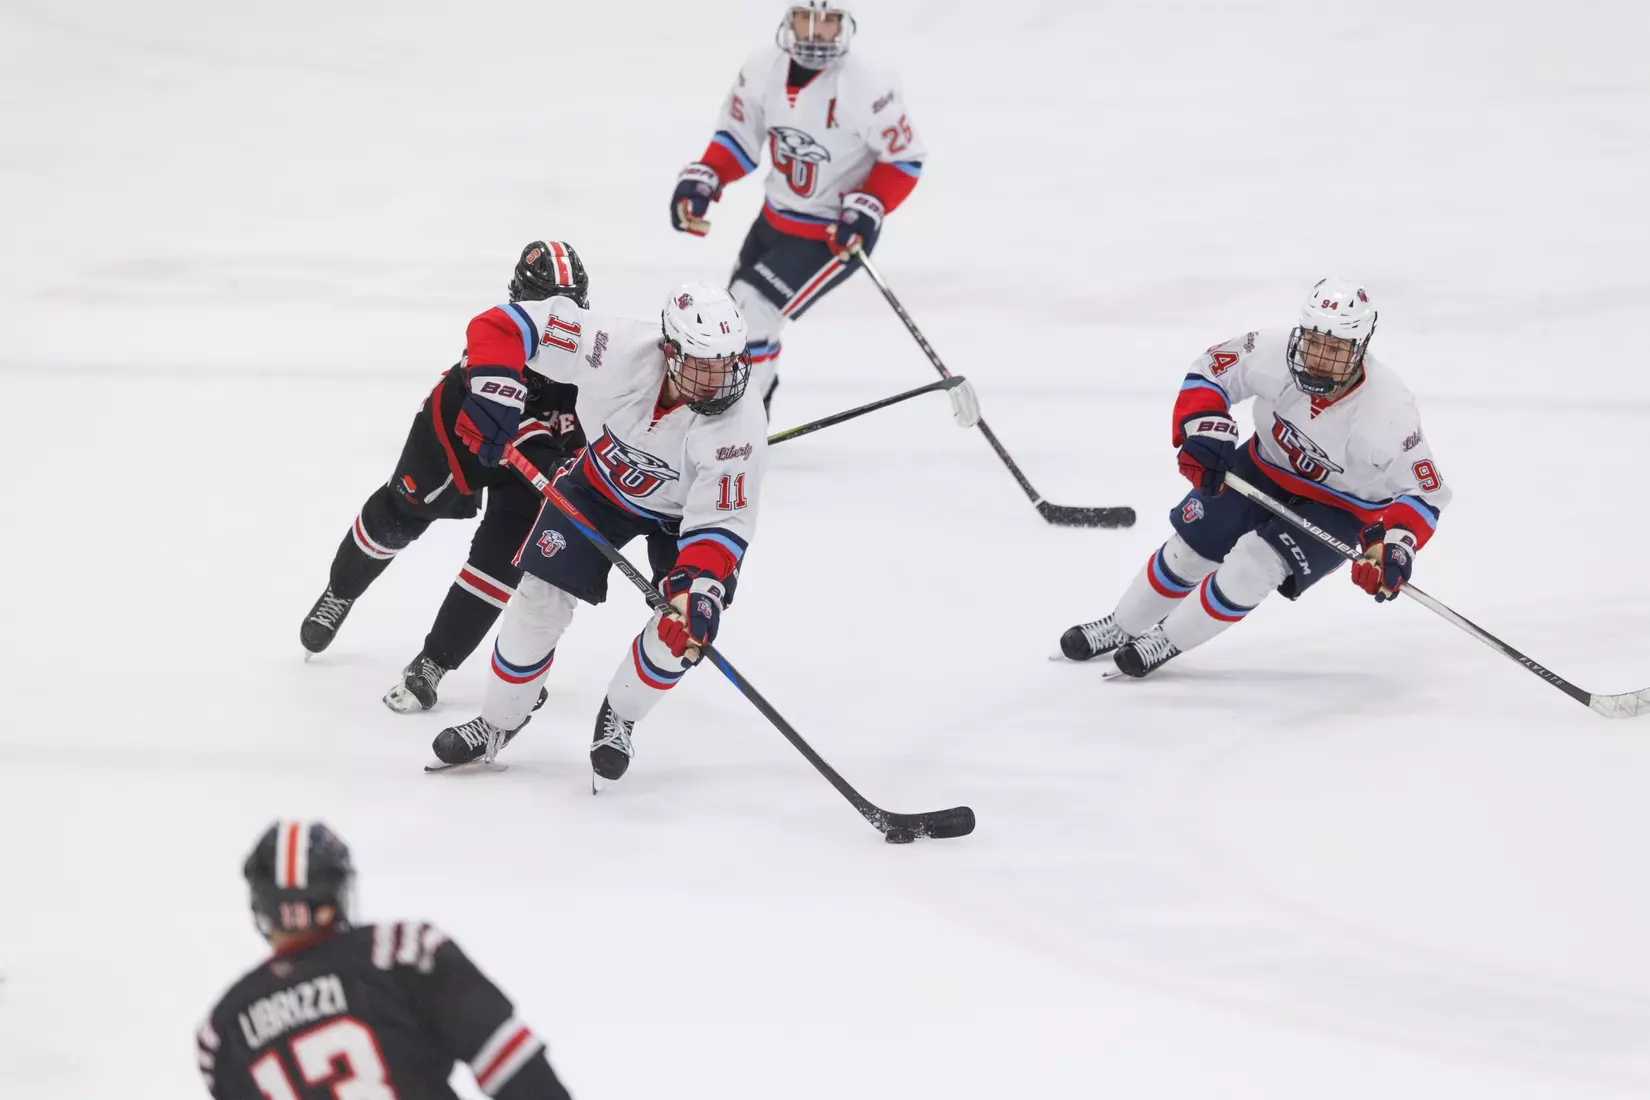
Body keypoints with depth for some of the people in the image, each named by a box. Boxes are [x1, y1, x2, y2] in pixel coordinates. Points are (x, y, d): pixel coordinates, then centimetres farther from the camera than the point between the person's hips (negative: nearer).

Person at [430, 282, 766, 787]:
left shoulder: (739, 426, -37)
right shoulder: (618, 348, -37)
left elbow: (719, 522, -35)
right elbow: (504, 327, -31)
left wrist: (699, 588, -50)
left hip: (680, 510, -1)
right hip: (603, 478, 1)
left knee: (686, 622, -18)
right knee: (541, 599, -5)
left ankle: (617, 719, 10)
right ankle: (497, 722, 18)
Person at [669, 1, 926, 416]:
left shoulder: (868, 86, -26)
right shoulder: (764, 68, -11)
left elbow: (904, 159, -15)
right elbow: (738, 138, 3)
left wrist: (867, 211, -26)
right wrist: (701, 181, -11)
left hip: (835, 234, -7)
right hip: (774, 219, 7)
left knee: (750, 313, -16)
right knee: (739, 314, 21)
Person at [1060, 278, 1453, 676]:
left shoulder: (1387, 412, -36)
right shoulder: (1274, 352, -29)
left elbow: (1426, 491, -25)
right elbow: (1211, 371, -9)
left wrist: (1394, 547, -41)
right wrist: (1203, 433, -25)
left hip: (1337, 507, -4)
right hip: (1266, 467, 4)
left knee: (1252, 565, -21)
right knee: (1191, 547, 5)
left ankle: (1168, 641, 5)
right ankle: (1123, 627, 33)